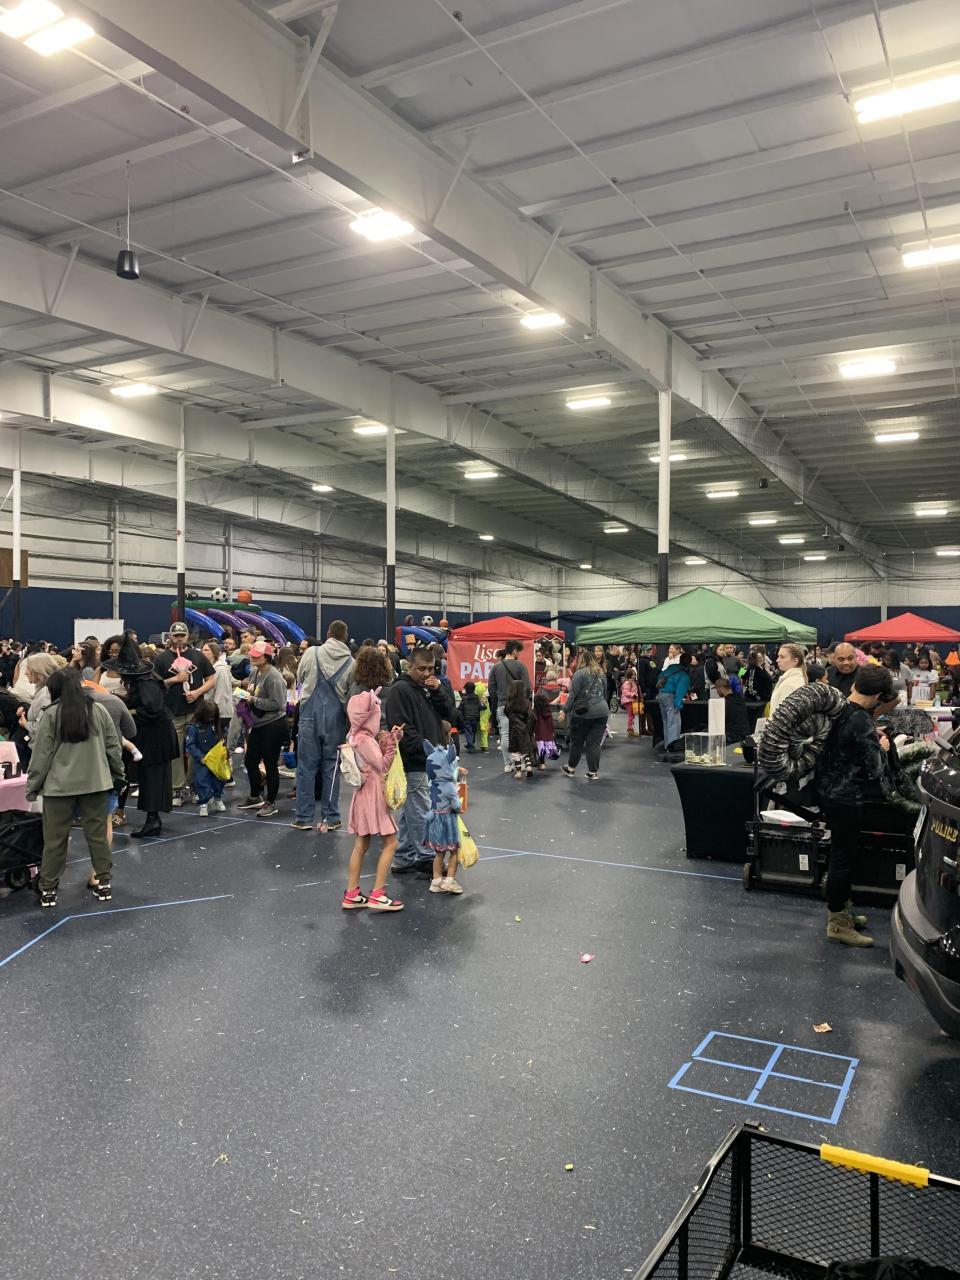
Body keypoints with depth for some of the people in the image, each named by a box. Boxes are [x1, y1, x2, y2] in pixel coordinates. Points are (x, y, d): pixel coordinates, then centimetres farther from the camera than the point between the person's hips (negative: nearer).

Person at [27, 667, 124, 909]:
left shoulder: (52, 714, -7)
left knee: (55, 839, 7)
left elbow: (41, 753, -5)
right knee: (97, 835, 10)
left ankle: (48, 889, 14)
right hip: (95, 783, 2)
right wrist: (117, 775, 17)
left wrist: (32, 787, 3)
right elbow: (113, 746, 5)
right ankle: (104, 883, 15)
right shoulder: (97, 710, 0)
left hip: (59, 785, -2)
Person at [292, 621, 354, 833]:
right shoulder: (351, 662, -5)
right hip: (336, 718, 1)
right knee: (331, 767, 9)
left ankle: (304, 817, 10)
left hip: (310, 714, 0)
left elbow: (299, 677, 10)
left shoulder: (312, 652, -5)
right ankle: (330, 818, 13)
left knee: (306, 766, 7)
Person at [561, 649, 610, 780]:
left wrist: (567, 711, -4)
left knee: (577, 741, 10)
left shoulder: (580, 673, -7)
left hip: (583, 712, -4)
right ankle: (593, 772, 7)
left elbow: (573, 695, -10)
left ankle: (571, 768, 23)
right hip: (601, 712, 5)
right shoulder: (601, 674, 12)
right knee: (595, 743, 6)